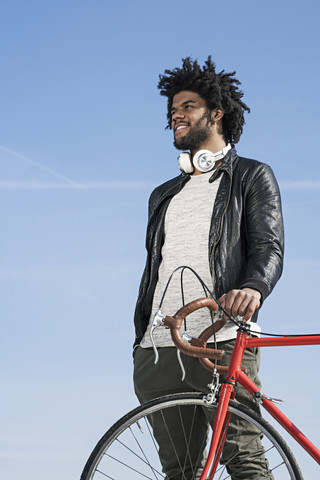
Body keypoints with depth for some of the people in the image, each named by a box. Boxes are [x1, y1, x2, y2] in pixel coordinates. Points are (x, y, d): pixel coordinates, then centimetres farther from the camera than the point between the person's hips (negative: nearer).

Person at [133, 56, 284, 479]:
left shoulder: (252, 177, 13)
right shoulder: (163, 195, 30)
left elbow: (270, 248, -2)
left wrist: (253, 287, -25)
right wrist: (139, 343, 18)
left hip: (224, 343, -5)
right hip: (159, 349, 5)